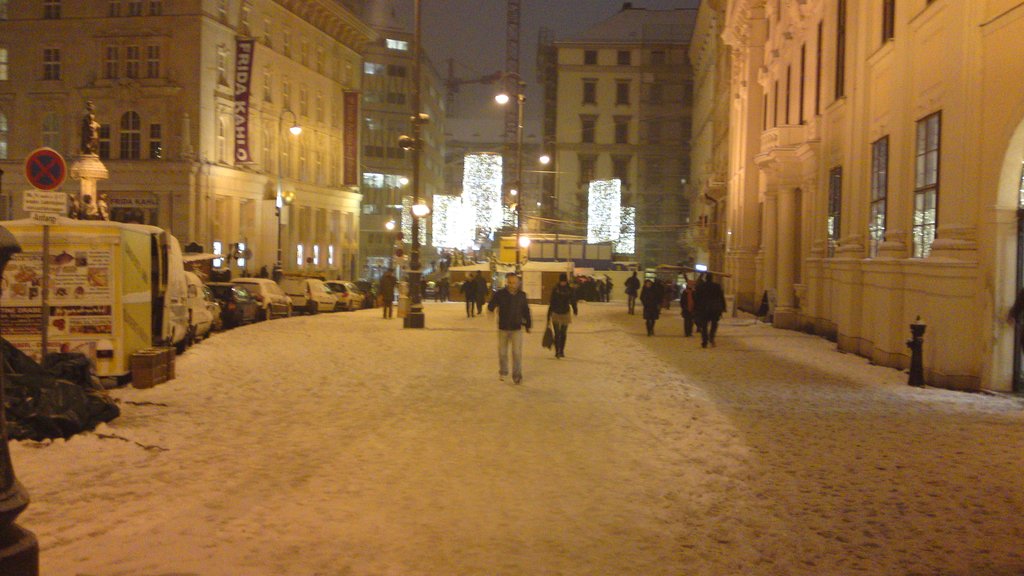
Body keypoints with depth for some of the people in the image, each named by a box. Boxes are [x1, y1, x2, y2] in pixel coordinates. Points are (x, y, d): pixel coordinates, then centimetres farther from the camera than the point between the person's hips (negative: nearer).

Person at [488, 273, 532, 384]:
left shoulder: (522, 295, -2)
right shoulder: (500, 294, -9)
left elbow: (526, 311, 8)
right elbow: (490, 307, -13)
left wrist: (528, 324, 11)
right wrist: (491, 308, -36)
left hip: (517, 328, 0)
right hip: (503, 328, 0)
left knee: (517, 352, -6)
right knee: (502, 352, 13)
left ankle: (517, 375, 2)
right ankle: (503, 372, 34)